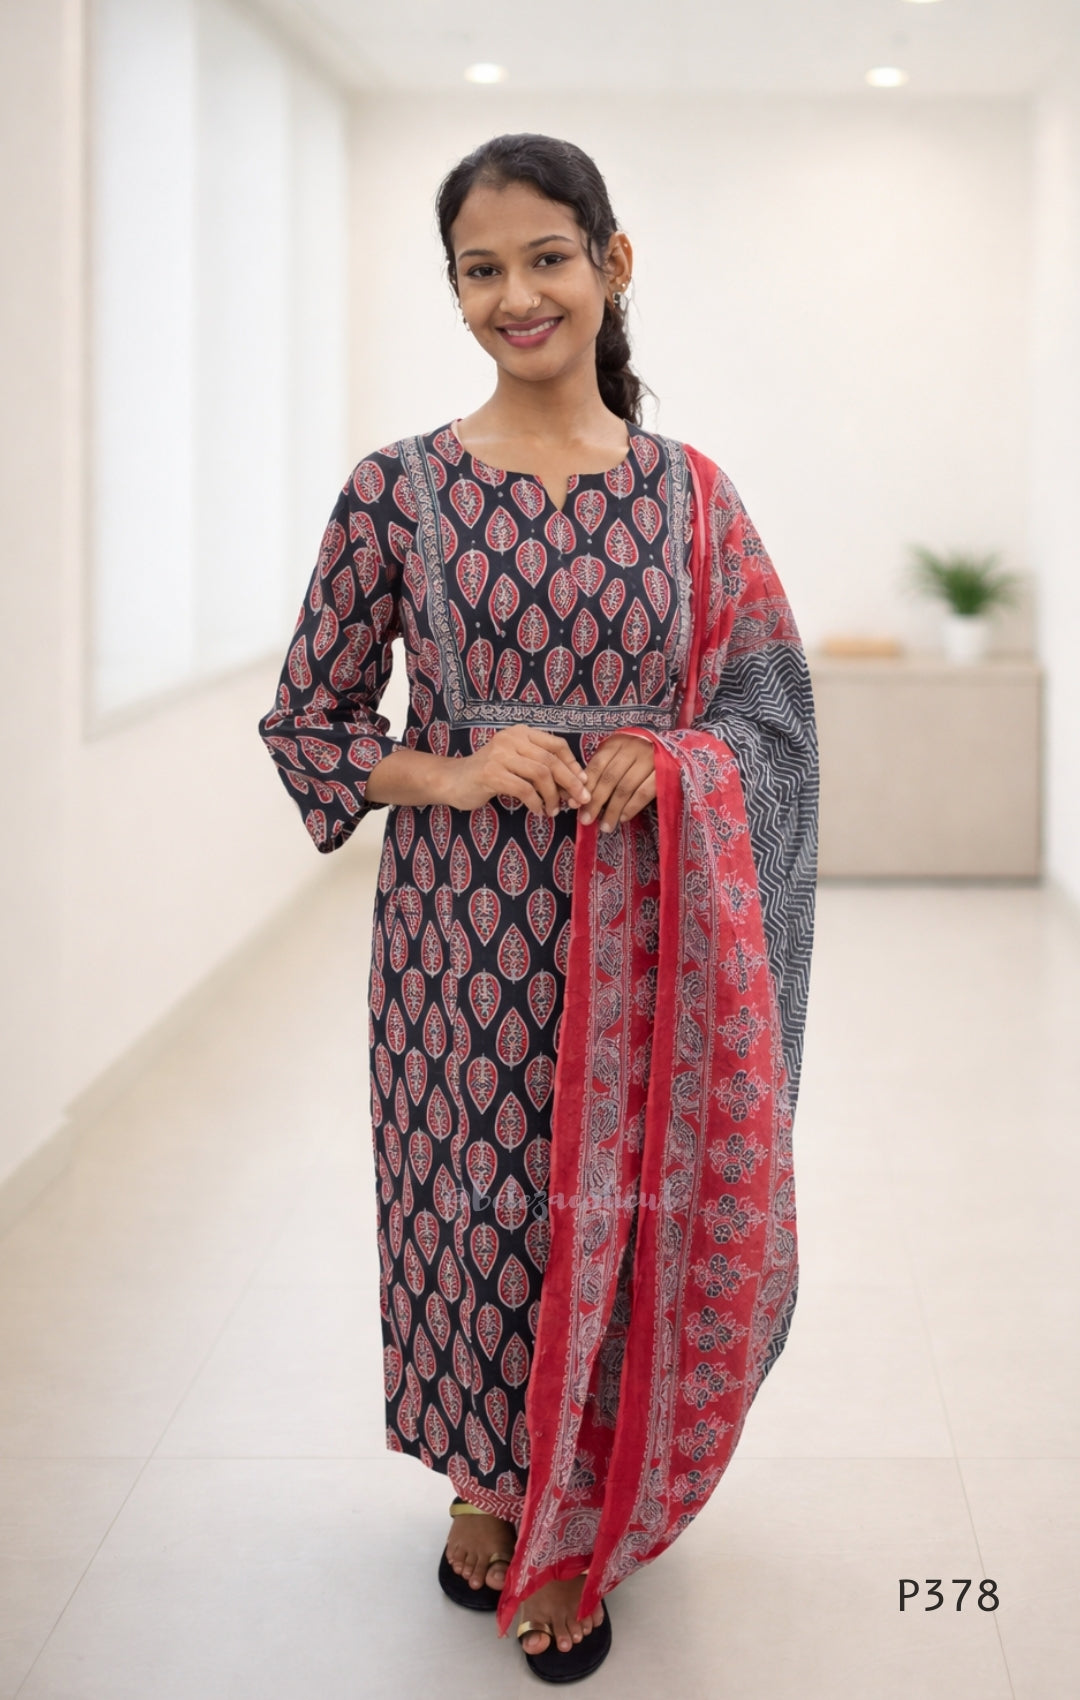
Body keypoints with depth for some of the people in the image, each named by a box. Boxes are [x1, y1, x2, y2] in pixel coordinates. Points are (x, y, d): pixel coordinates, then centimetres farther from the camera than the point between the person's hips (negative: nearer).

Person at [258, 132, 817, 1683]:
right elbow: (306, 720, 3)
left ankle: (574, 1534, 28)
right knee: (478, 1200, 6)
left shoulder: (687, 492, 3)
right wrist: (446, 775, -14)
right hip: (462, 927, -1)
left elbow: (766, 707, 8)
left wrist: (669, 763, -13)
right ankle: (486, 1488, 32)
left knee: (628, 1210, 7)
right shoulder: (398, 491, -2)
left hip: (645, 927, 1)